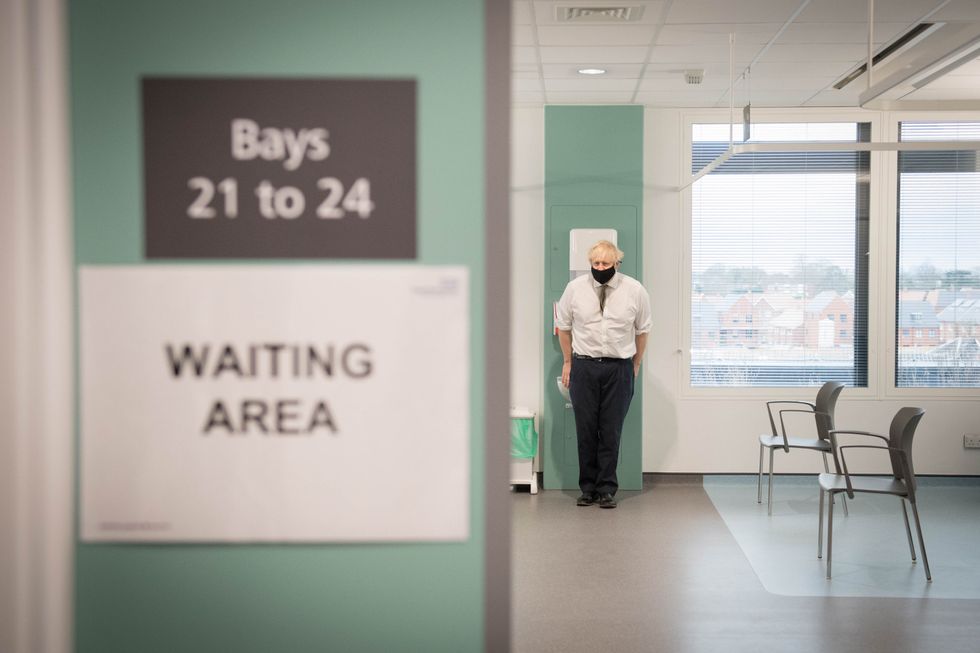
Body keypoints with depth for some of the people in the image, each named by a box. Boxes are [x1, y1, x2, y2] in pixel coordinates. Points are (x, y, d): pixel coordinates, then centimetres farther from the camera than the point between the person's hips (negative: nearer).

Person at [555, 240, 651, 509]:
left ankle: (607, 489, 11)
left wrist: (635, 365, 13)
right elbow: (563, 326, 12)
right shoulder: (574, 288, -1)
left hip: (619, 368, 0)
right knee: (585, 431, 4)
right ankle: (588, 488, 14)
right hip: (583, 367, 1)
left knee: (611, 432, 1)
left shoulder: (635, 290, -2)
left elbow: (642, 330, 10)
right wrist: (568, 362, 14)